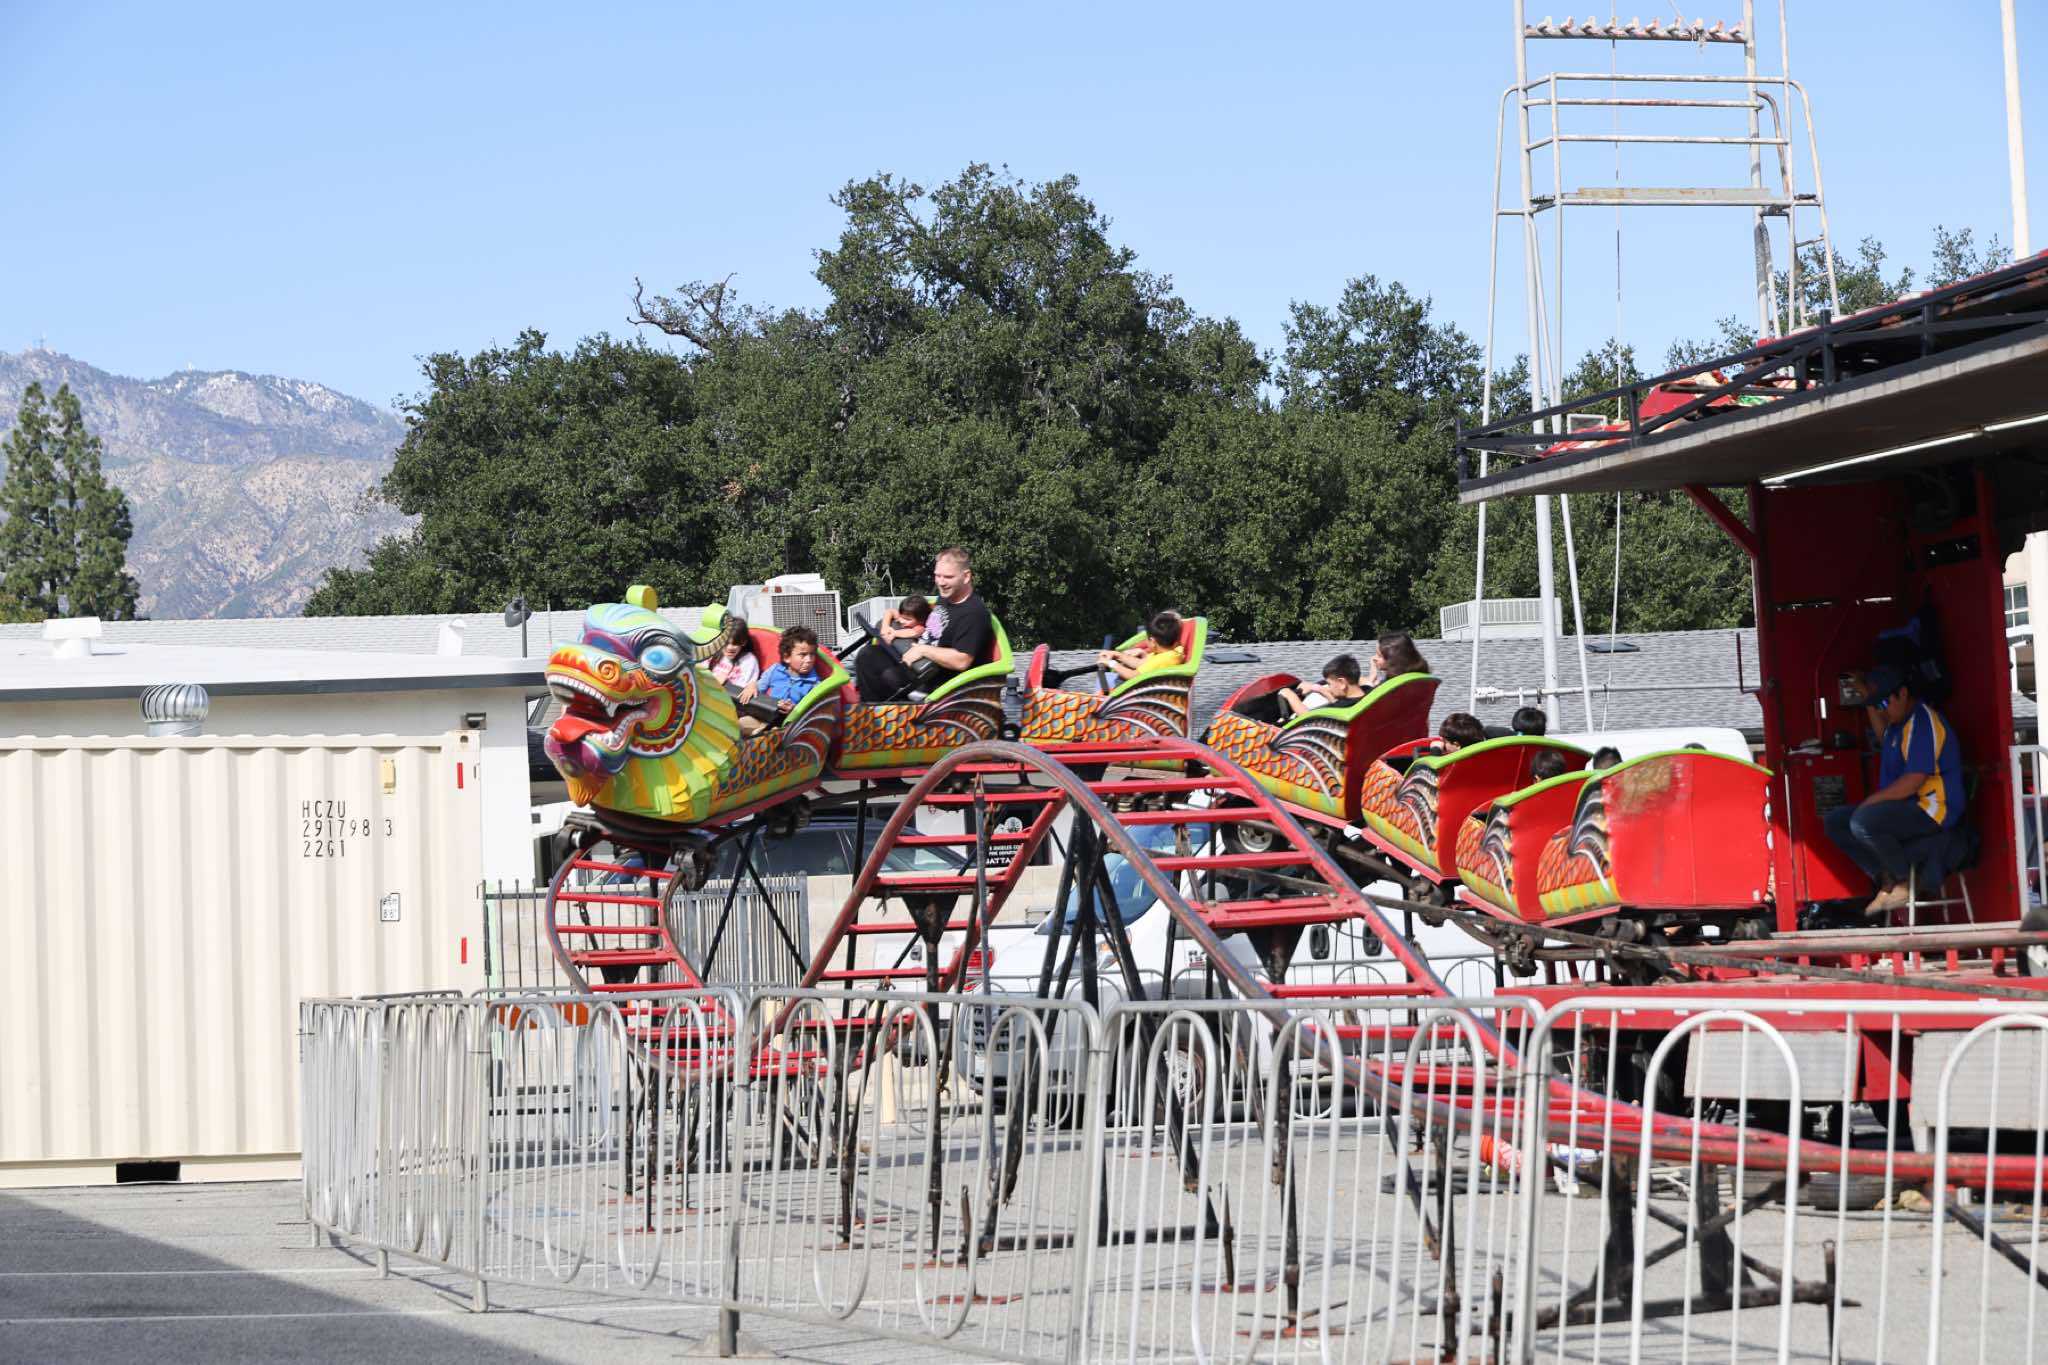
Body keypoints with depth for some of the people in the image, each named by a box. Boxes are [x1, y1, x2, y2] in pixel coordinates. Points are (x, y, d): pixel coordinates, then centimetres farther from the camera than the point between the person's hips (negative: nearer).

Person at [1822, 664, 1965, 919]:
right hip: (1905, 808, 11)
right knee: (1836, 821, 4)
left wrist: (1872, 800, -17)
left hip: (1933, 809, -11)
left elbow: (1914, 781, -24)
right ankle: (1886, 881, -5)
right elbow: (1883, 735, 44)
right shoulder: (1898, 723, 17)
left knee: (1863, 821, -31)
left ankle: (1907, 882, -12)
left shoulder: (1923, 722, -16)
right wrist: (1870, 701, 29)